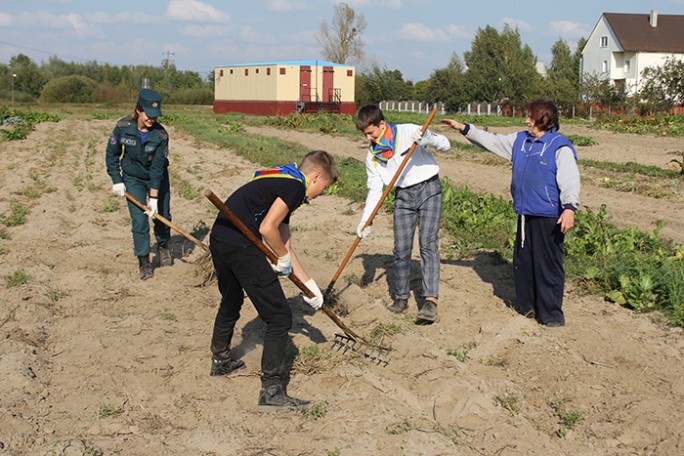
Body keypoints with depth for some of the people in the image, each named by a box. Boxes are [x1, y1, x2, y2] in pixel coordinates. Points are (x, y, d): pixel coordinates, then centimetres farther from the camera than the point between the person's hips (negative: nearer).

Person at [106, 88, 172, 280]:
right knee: (139, 220, -8)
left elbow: (158, 168, -23)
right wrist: (116, 180, -7)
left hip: (157, 179, 0)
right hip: (133, 178, 0)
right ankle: (143, 261, 5)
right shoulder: (123, 127, -20)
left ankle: (163, 246, 39)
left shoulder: (161, 135, -23)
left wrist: (154, 197, -23)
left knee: (162, 215, 9)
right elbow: (112, 153, -4)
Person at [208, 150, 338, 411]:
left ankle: (220, 361, 53)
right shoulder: (295, 185, -5)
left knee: (231, 302, 33)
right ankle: (271, 391, 0)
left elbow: (284, 244, 26)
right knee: (279, 317, -3)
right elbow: (267, 229, -17)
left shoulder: (282, 182, 24)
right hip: (240, 245, -10)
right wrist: (284, 257, 2)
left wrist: (309, 285, 28)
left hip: (219, 239, 10)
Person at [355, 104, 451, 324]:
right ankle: (401, 297, 17)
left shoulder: (408, 132, -10)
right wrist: (366, 220, -3)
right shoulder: (372, 154, 4)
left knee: (428, 244, -14)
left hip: (428, 189, -4)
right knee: (401, 248, 2)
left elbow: (445, 145, -9)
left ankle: (431, 300, -20)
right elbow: (374, 189, 7)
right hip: (403, 196, 5)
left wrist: (427, 137, -30)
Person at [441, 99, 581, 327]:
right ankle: (526, 306, 30)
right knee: (522, 261, 16)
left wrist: (569, 208, -30)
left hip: (548, 217, -8)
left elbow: (570, 180, -18)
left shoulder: (560, 147, -11)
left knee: (548, 264, -2)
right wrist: (464, 128, 20)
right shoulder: (520, 140, 12)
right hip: (525, 214, 8)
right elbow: (492, 141, 22)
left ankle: (551, 313, 9)